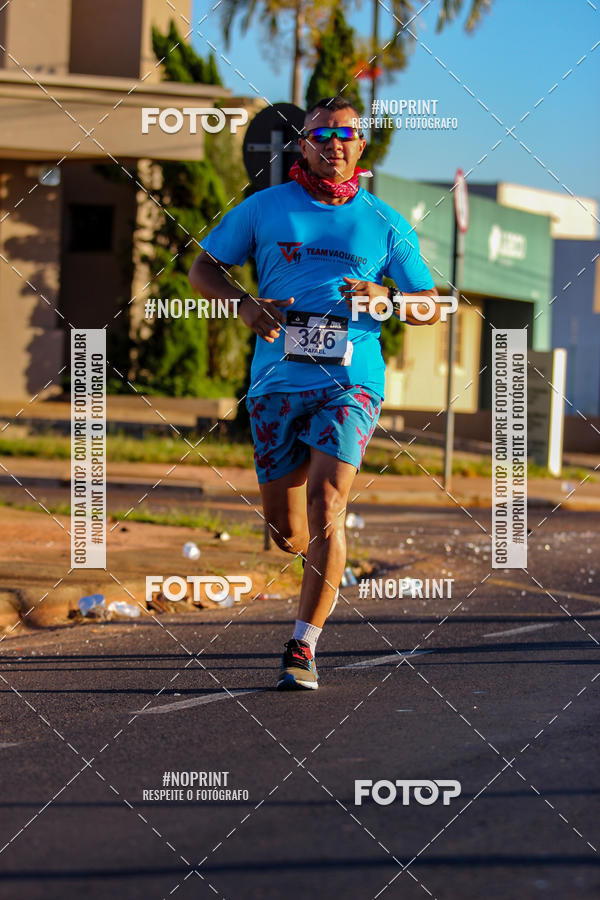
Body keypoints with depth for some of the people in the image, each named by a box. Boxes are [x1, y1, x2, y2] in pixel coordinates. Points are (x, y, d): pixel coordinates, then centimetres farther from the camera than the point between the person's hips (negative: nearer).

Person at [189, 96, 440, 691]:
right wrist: (245, 304, -7)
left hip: (350, 380, -1)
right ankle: (324, 564, 41)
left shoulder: (385, 224, 8)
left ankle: (303, 650, -17)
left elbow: (430, 303, 13)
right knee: (288, 535, 4)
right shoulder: (264, 209, 8)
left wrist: (385, 299, -9)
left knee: (326, 503, -20)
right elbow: (203, 269, 13)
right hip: (277, 381, 1)